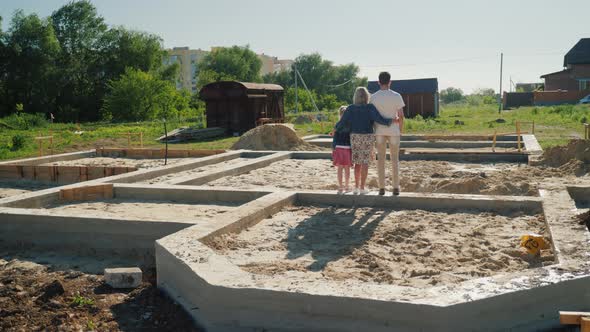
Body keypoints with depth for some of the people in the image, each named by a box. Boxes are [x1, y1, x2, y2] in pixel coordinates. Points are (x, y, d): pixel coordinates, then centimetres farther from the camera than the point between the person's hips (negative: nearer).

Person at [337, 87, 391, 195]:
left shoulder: (350, 108, -2)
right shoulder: (370, 108, -10)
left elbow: (342, 122, -2)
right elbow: (379, 119, -20)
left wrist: (335, 128, 15)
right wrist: (391, 121, -8)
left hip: (355, 137, 3)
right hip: (367, 137, -3)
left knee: (357, 163, 13)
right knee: (365, 163, 3)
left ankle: (356, 187, 14)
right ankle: (362, 188, 5)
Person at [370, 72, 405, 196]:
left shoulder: (373, 97, -4)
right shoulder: (396, 96, -7)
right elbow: (401, 116, -6)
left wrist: (372, 132, 7)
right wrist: (401, 130, 7)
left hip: (379, 131, 1)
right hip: (393, 131, -1)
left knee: (381, 159, 7)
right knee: (395, 159, 8)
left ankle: (382, 188, 6)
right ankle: (396, 188, 7)